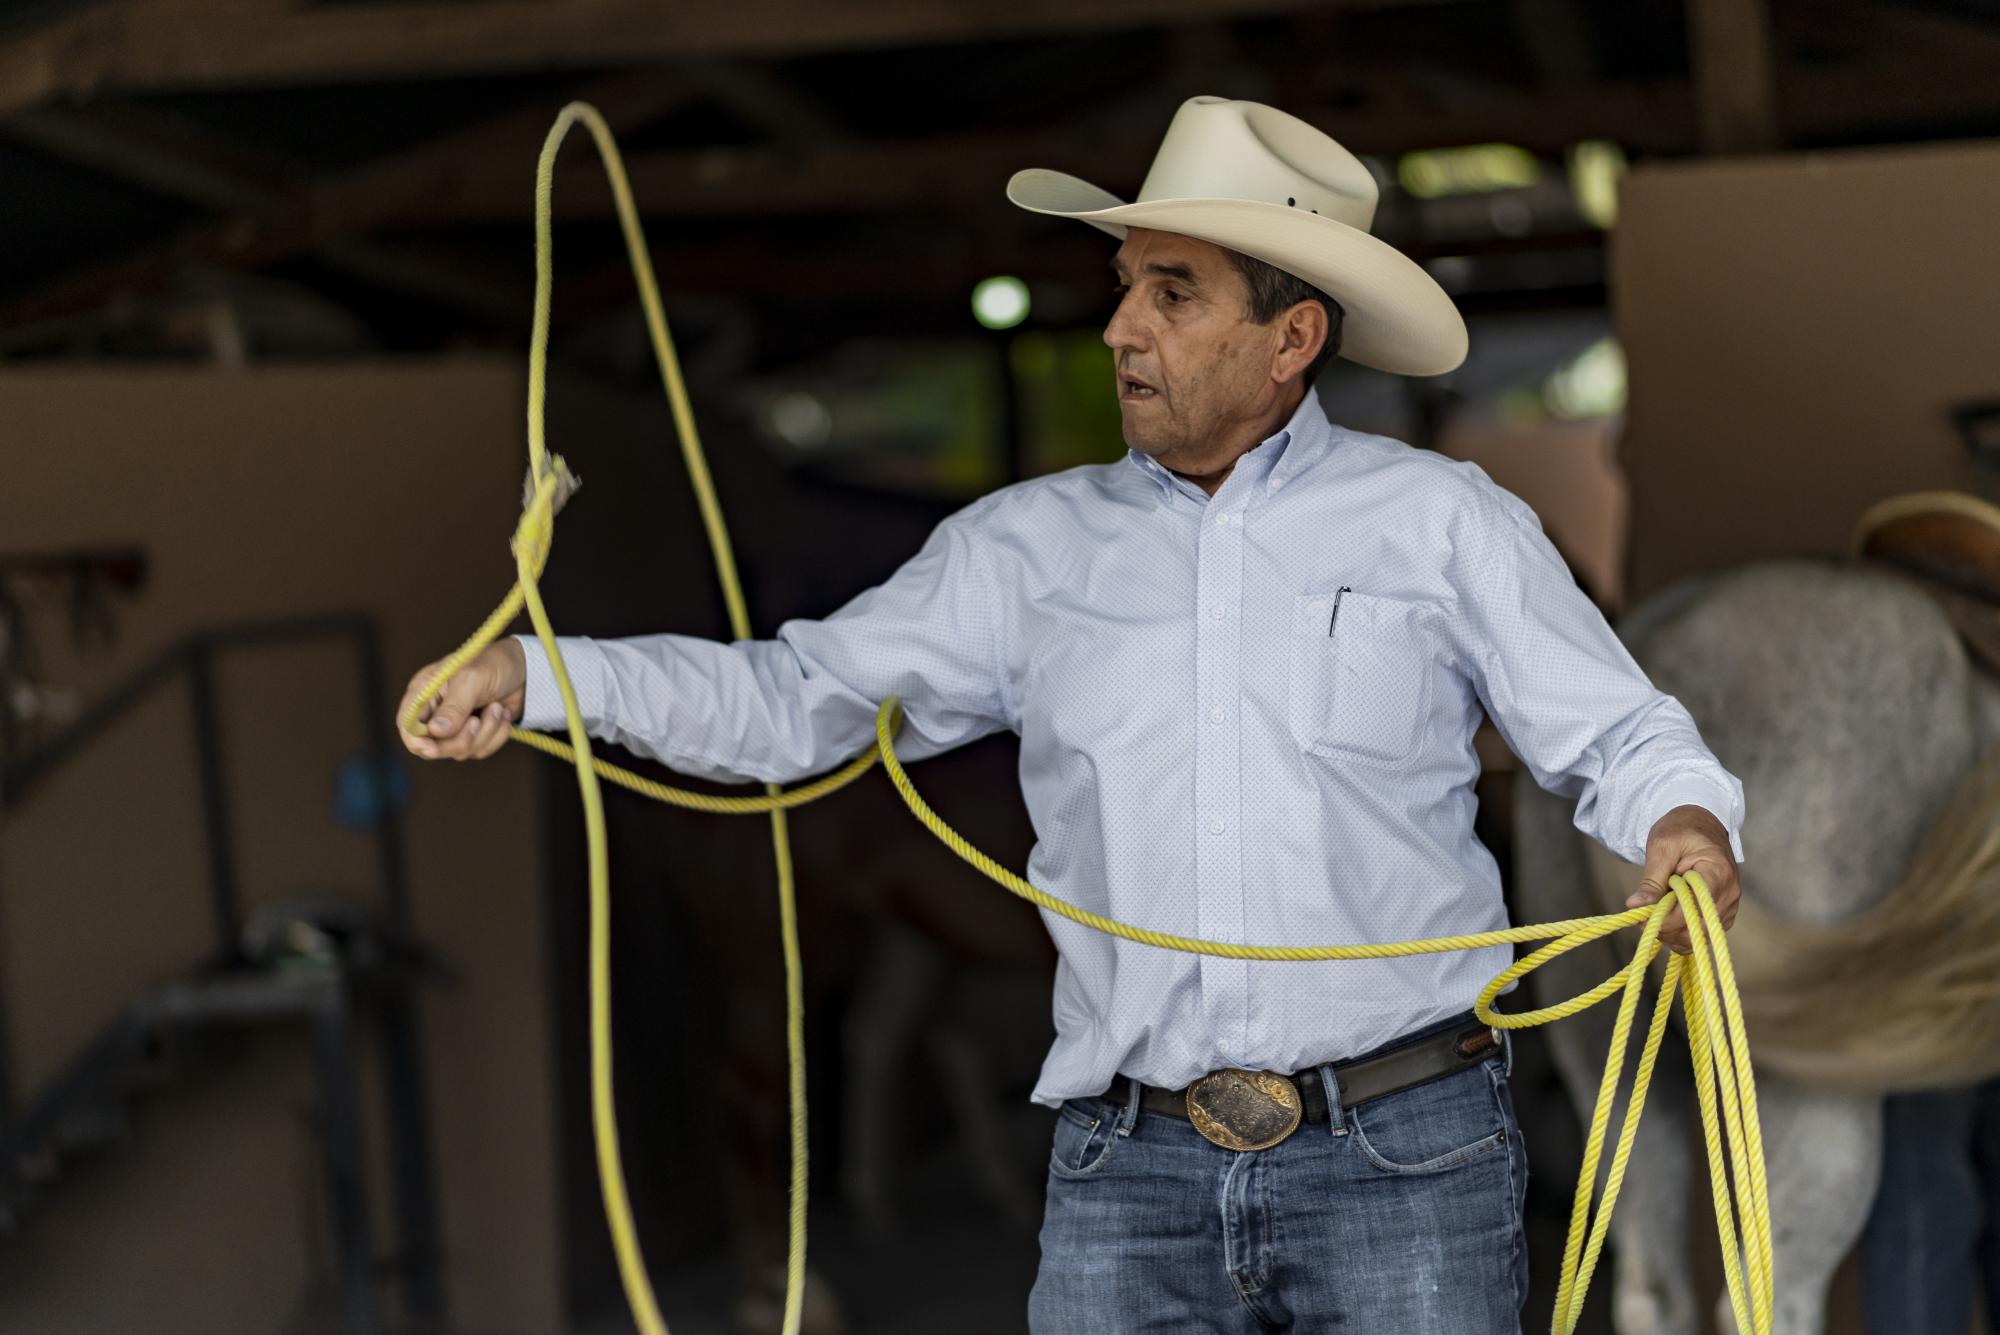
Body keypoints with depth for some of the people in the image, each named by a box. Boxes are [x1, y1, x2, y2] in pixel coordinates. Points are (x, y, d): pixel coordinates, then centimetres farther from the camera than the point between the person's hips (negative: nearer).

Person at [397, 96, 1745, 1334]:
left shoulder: (1440, 522, 6)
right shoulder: (1030, 546, 12)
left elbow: (1613, 736, 4)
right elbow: (797, 700, 11)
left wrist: (1686, 823, -19)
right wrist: (533, 675, 0)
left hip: (1403, 1162, -2)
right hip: (1133, 1174, 2)